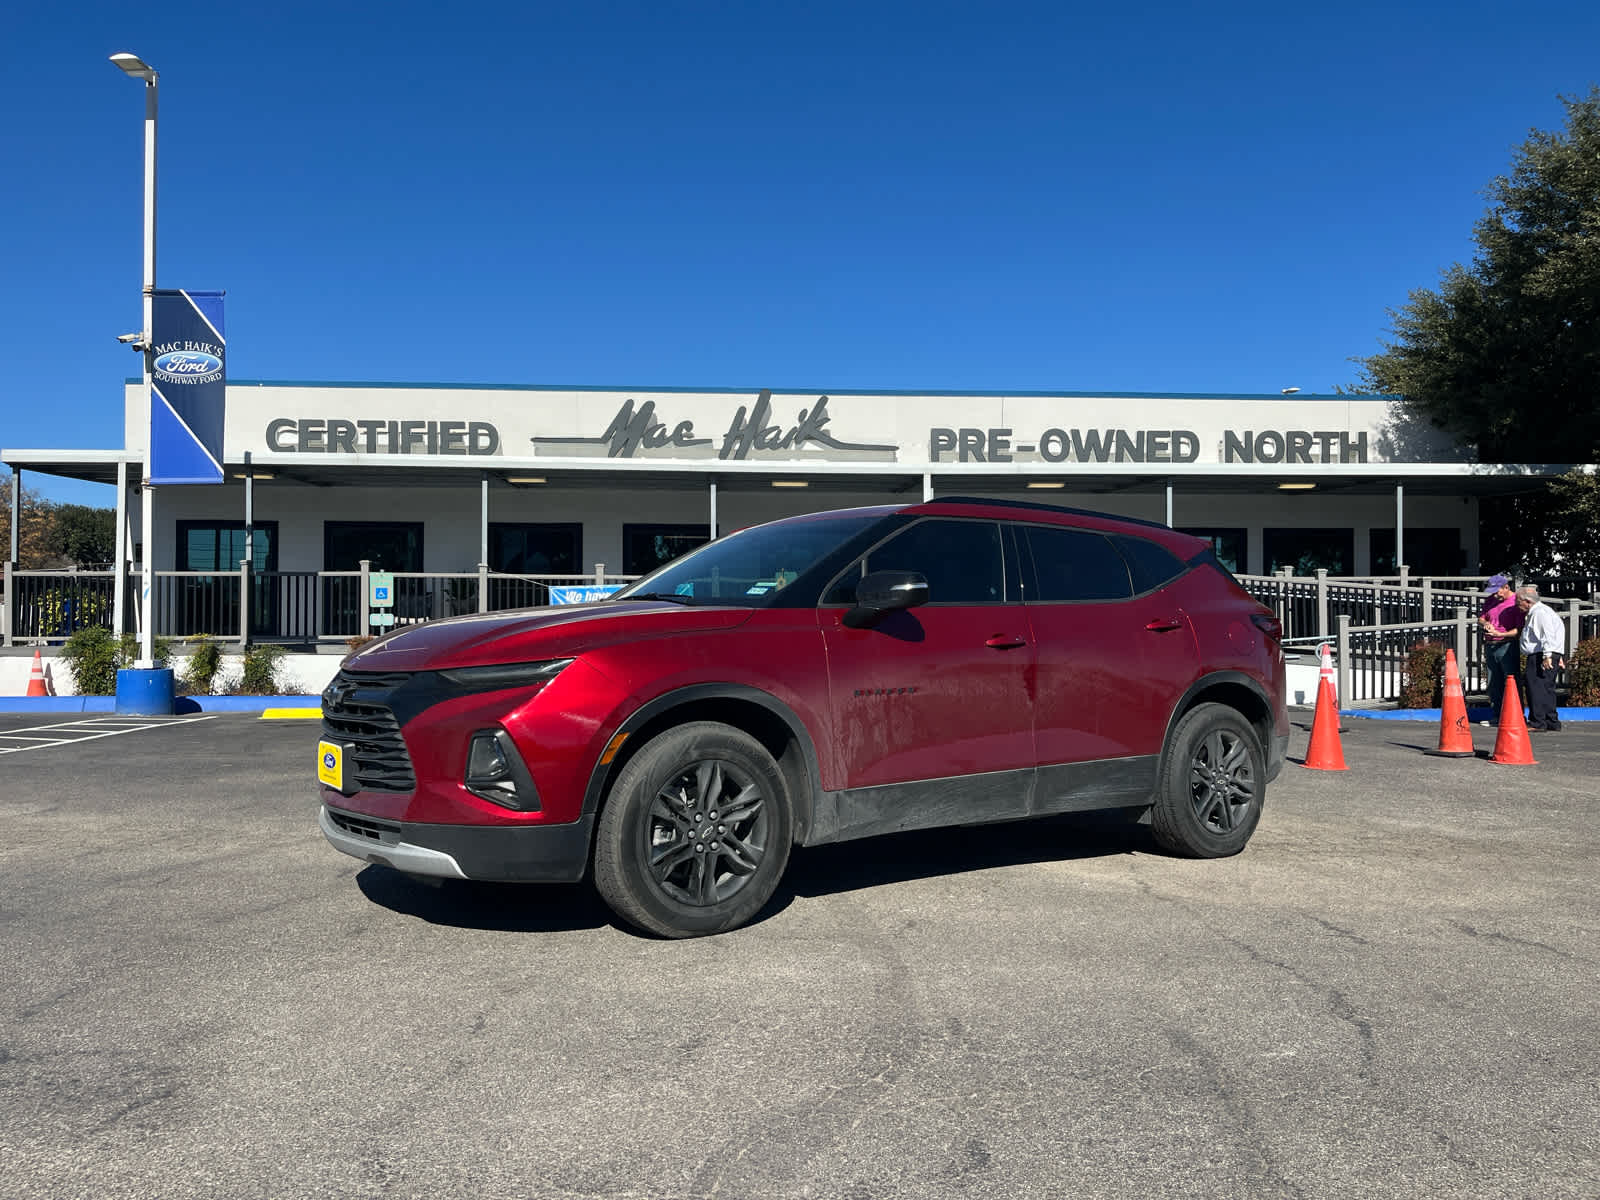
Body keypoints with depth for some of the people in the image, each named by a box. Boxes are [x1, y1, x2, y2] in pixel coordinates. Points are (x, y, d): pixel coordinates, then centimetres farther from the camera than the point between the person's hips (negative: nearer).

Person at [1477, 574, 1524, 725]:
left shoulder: (1516, 602, -8)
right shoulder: (1490, 600, 13)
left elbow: (1519, 630, -12)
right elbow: (1480, 618, 16)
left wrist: (1500, 634, -23)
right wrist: (1485, 624, -6)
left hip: (1507, 647, -7)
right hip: (1490, 647, 7)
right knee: (1493, 684, 10)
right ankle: (1495, 717, 16)